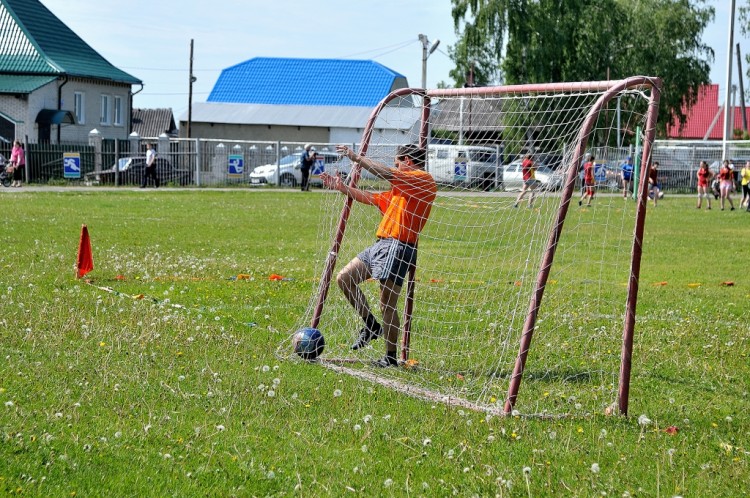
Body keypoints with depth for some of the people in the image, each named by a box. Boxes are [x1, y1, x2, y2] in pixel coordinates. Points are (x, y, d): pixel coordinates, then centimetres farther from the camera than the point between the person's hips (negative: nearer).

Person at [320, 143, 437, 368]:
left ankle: (391, 357, 4)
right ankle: (372, 326, 20)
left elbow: (387, 174, -16)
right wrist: (342, 188, 23)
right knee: (344, 278, 10)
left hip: (397, 247, -10)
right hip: (381, 244, 10)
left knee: (387, 306, -7)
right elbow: (372, 198, 29)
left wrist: (356, 157, -10)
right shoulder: (401, 189, 25)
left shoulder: (424, 179, -6)